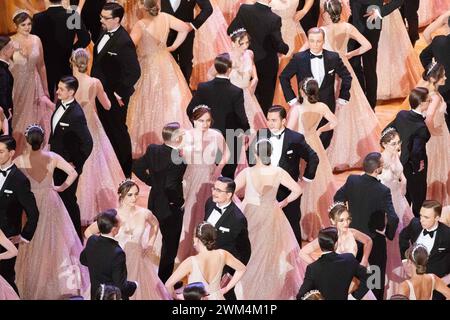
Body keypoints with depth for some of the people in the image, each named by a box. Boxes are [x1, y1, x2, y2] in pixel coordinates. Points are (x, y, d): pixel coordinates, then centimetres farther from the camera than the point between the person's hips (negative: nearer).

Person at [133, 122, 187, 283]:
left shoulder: (153, 150, -6)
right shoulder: (177, 159, -29)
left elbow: (137, 167, 3)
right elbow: (171, 186, -35)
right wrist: (179, 202, -18)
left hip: (156, 202, 8)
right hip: (171, 208, -8)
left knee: (168, 242, 25)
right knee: (171, 245, 11)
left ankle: (165, 277, 38)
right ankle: (165, 282, 22)